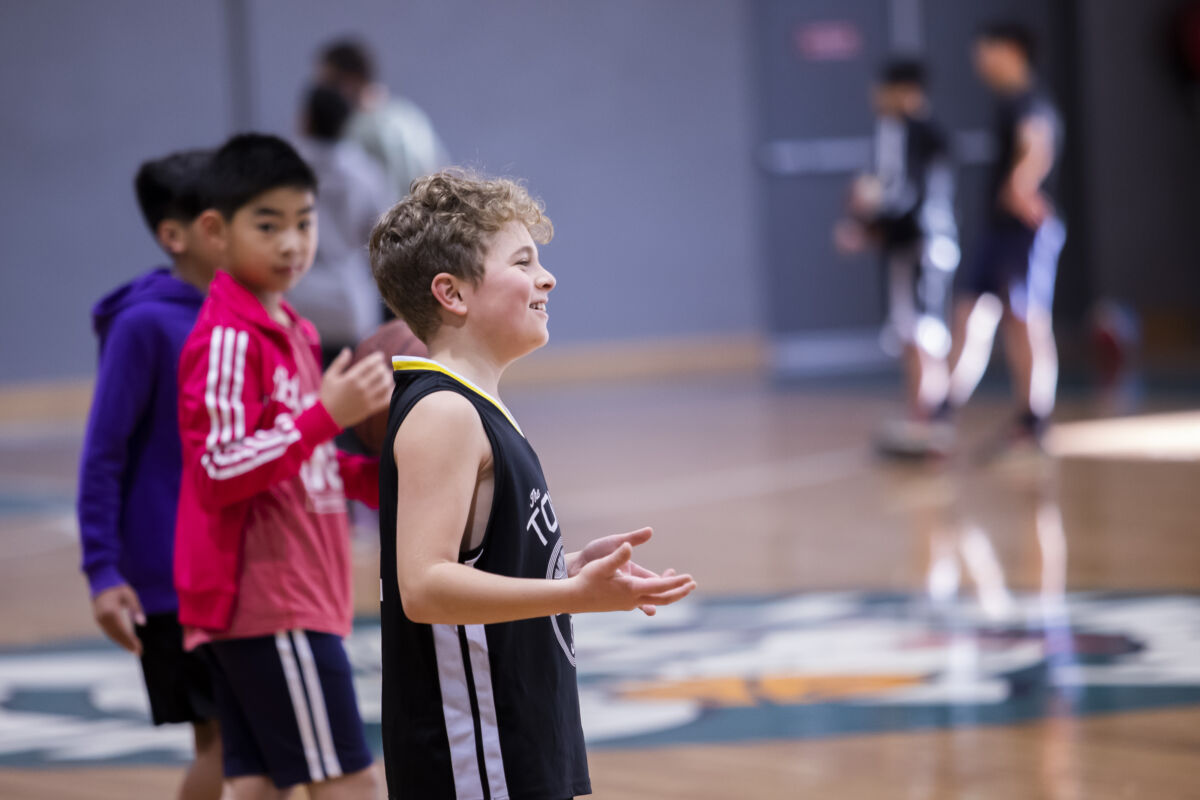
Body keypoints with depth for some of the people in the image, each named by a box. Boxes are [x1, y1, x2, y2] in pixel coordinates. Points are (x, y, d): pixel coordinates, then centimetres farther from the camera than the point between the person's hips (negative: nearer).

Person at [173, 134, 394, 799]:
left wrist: (375, 477, 8)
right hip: (266, 597, -9)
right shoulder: (227, 339, -13)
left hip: (296, 590, 9)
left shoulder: (289, 332, 17)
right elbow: (220, 473, -21)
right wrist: (328, 414, -25)